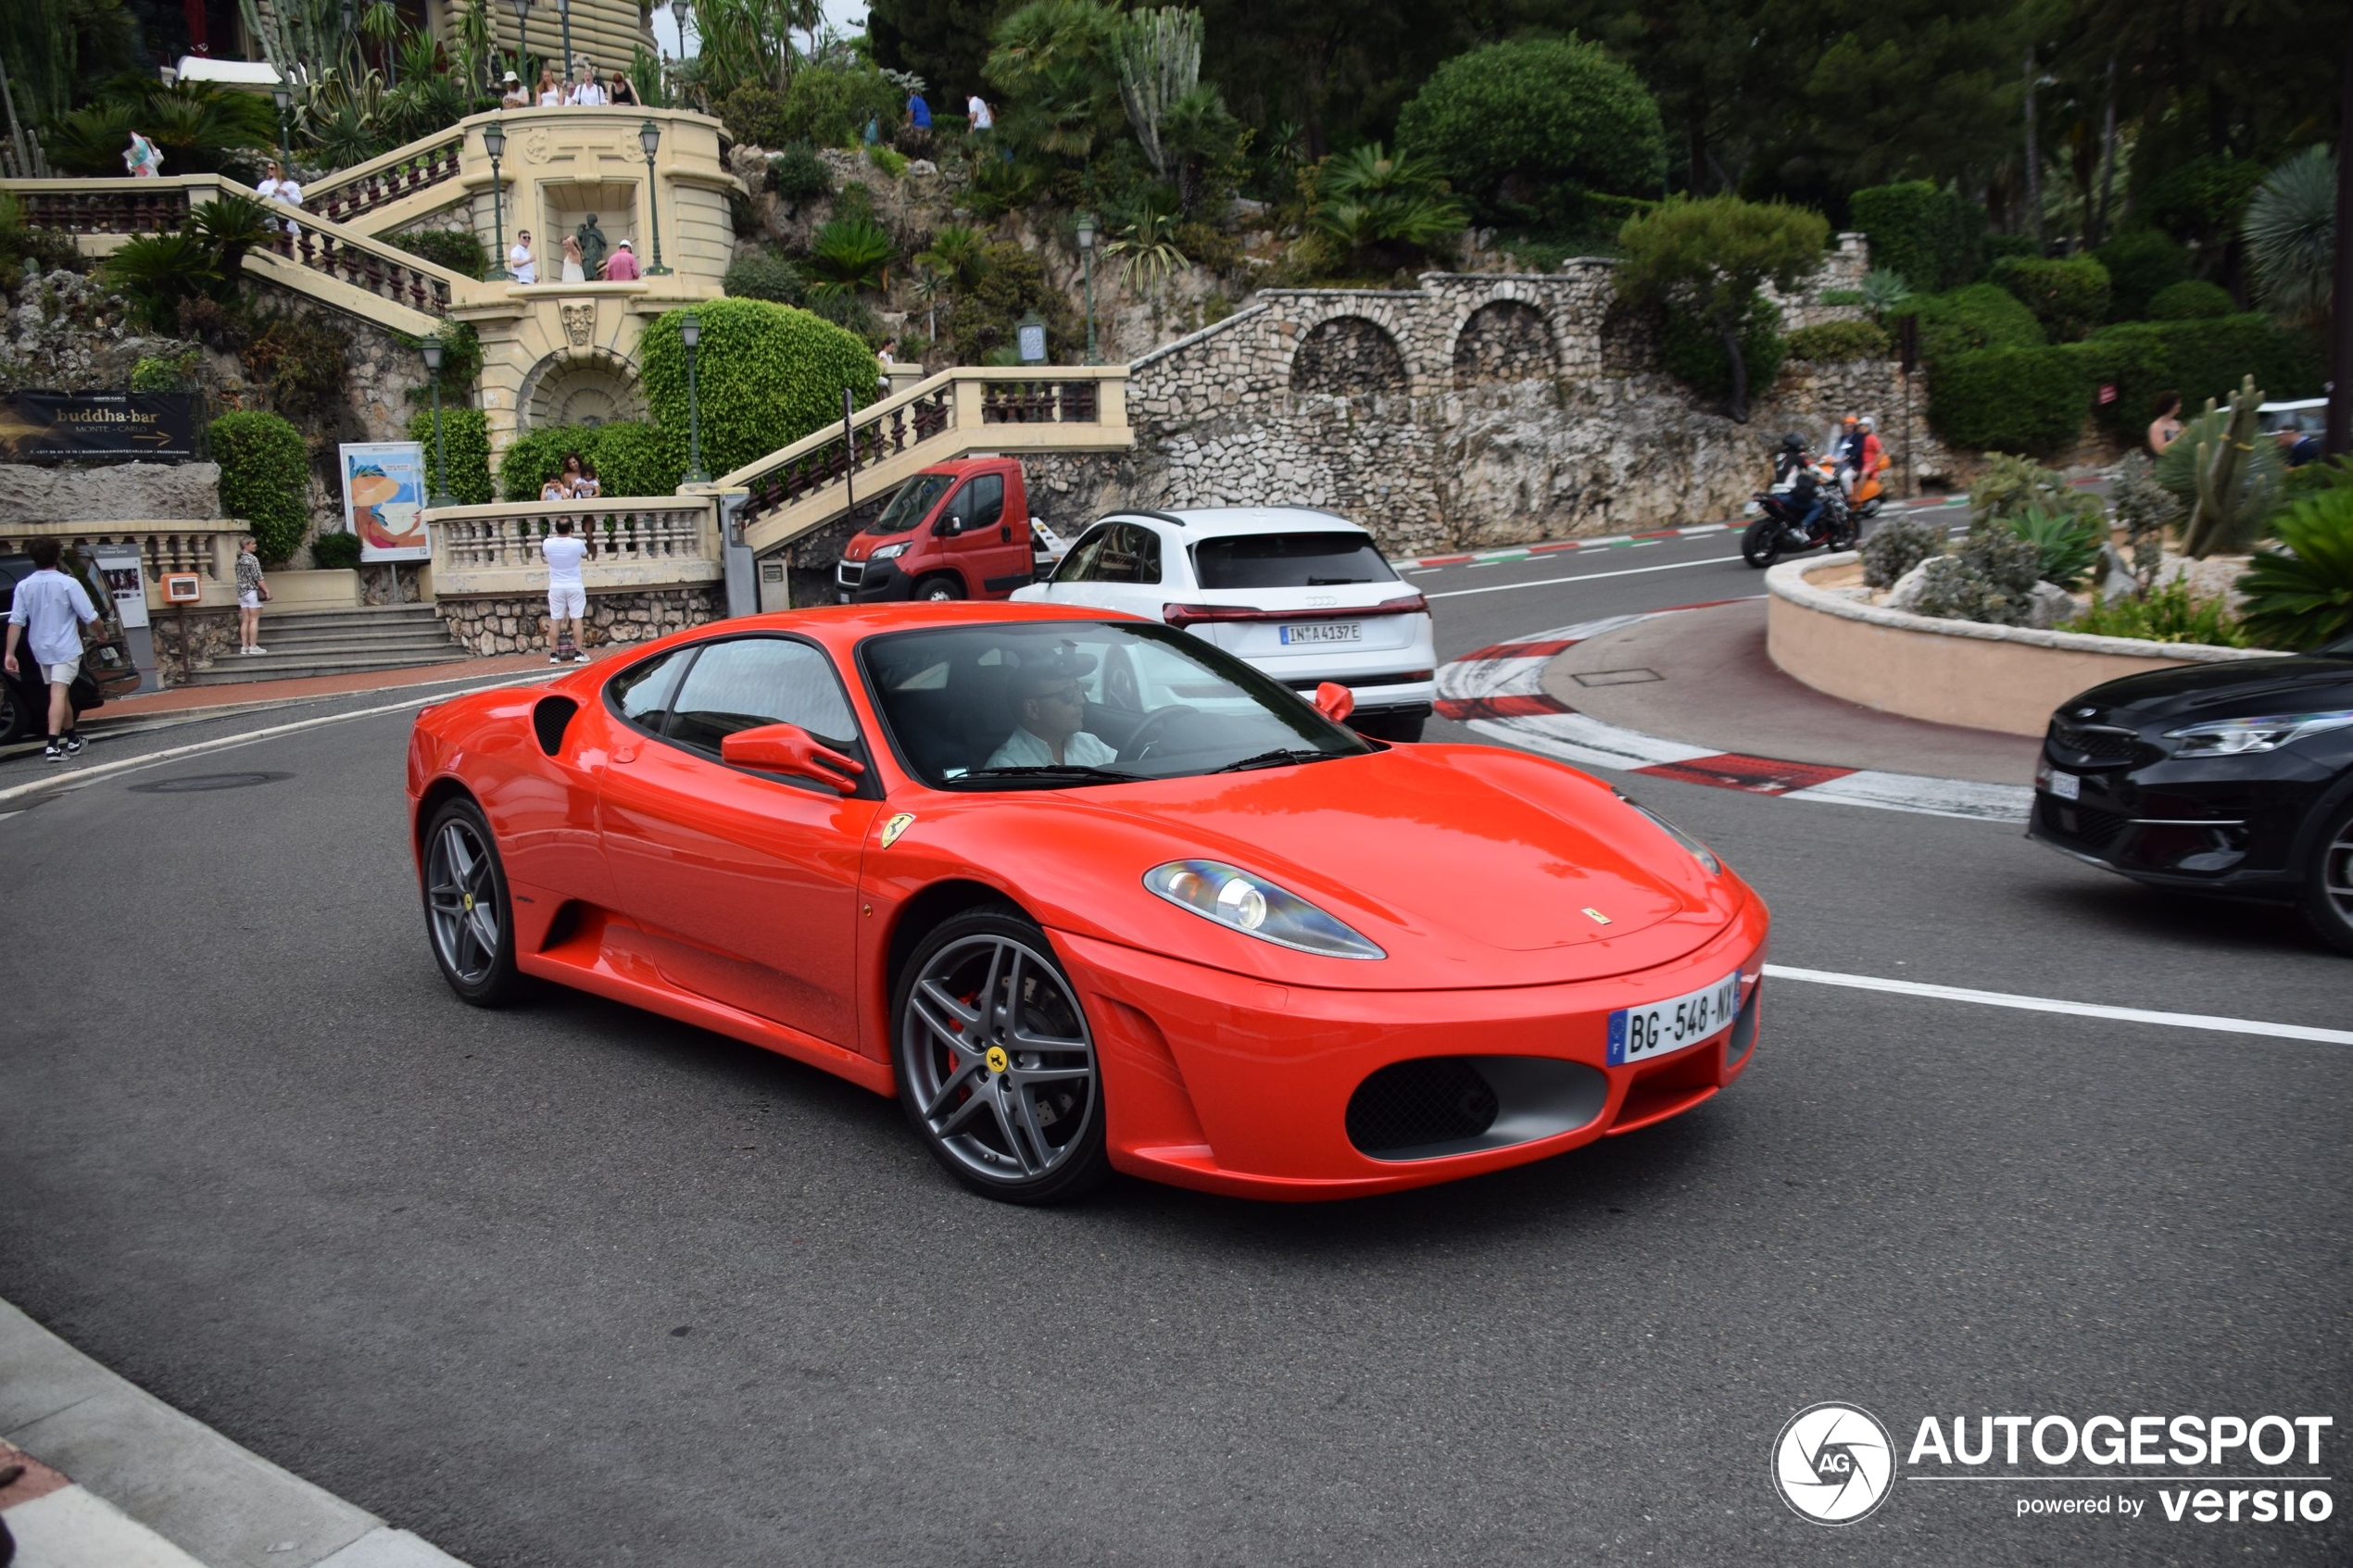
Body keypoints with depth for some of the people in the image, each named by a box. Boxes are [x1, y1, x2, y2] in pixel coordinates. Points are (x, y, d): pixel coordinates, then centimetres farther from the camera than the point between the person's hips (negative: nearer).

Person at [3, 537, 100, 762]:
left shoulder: (24, 586, 0)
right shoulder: (68, 584, -10)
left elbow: (16, 621, -3)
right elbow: (89, 617, -9)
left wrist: (10, 653, -1)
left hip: (41, 649, 4)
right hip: (66, 648, -4)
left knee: (60, 693, 19)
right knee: (59, 694, -10)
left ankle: (72, 740, 32)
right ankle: (53, 745, -21)